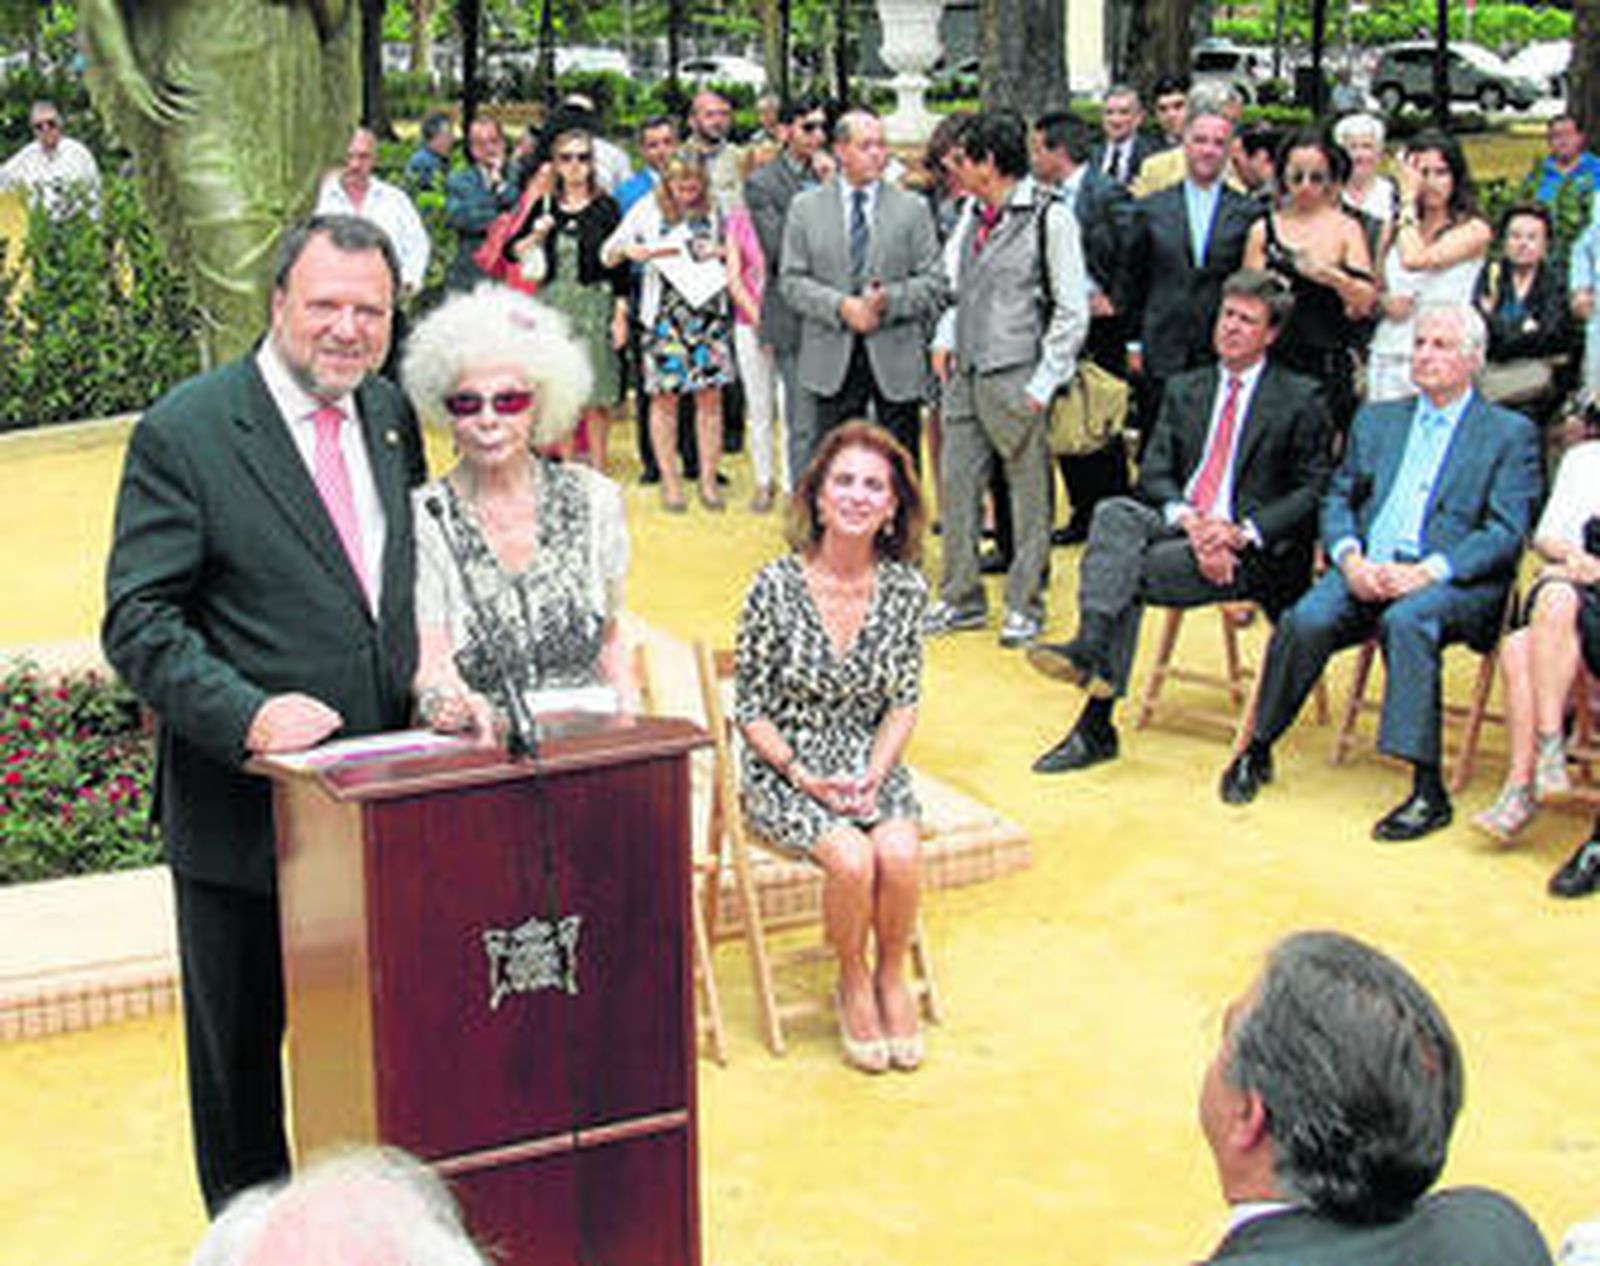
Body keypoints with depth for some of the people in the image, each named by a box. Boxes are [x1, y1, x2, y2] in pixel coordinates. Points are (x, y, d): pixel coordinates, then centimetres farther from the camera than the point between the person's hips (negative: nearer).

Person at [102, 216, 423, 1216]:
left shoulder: (391, 416, 6)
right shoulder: (184, 432, -11)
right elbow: (139, 623, -14)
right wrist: (247, 714, -26)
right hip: (242, 811, -4)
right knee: (239, 1049, 12)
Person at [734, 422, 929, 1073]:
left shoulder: (906, 589, -2)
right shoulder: (777, 586, -11)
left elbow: (905, 702, 6)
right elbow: (750, 707, -4)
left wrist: (875, 773, -11)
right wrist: (803, 775, -16)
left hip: (871, 764, 3)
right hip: (783, 770, -3)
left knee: (901, 853, -27)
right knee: (852, 858, -28)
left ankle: (892, 977, 2)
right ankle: (852, 984, 1)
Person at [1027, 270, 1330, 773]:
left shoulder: (1299, 401, 7)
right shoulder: (1184, 390, 21)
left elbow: (1312, 491, 0)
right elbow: (1153, 473, 10)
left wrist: (1243, 532, -14)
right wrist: (1187, 518, -12)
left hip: (1248, 547, -4)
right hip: (1176, 524, 4)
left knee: (1132, 569, -29)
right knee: (1114, 514, -29)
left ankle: (1096, 725, -33)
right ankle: (1093, 651, -49)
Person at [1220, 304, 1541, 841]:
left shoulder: (1510, 433, 10)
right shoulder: (1376, 419, 24)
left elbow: (1505, 533, -1)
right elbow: (1337, 498, 16)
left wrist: (1428, 571, -16)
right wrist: (1350, 559, -7)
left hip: (1453, 581, -3)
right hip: (1366, 569, 4)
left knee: (1406, 620, -36)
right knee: (1305, 620, -26)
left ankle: (1428, 790, -35)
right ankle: (1258, 750, -8)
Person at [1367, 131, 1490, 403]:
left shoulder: (1473, 230, -2)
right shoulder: (1396, 227, 15)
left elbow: (1414, 260, -15)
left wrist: (1408, 199, -5)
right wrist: (1385, 301, -3)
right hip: (1387, 356, 4)